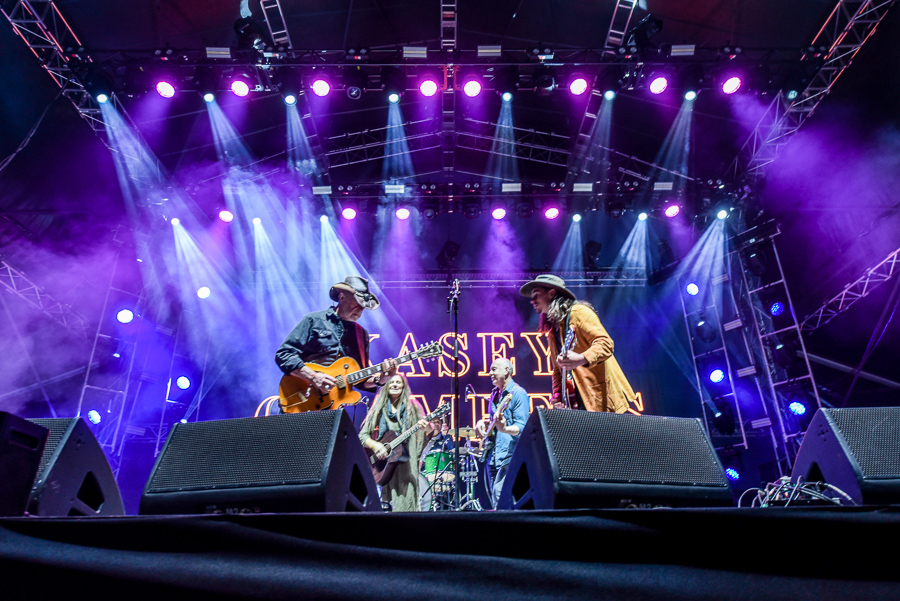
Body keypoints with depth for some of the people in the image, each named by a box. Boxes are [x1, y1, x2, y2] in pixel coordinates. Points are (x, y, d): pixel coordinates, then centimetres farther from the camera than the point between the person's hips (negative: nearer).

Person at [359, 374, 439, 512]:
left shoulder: (412, 406, 7)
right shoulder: (379, 409, 9)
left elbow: (431, 430, 3)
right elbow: (363, 435, 5)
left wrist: (426, 427, -21)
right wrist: (375, 446, -15)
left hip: (406, 461, -1)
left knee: (405, 504, -8)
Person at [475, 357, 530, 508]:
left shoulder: (518, 393, -11)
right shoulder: (495, 394, 14)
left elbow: (522, 427, -19)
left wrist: (505, 429, -37)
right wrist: (484, 422, 6)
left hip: (510, 455, -9)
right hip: (494, 454, 9)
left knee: (499, 494, -20)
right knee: (494, 493, 12)